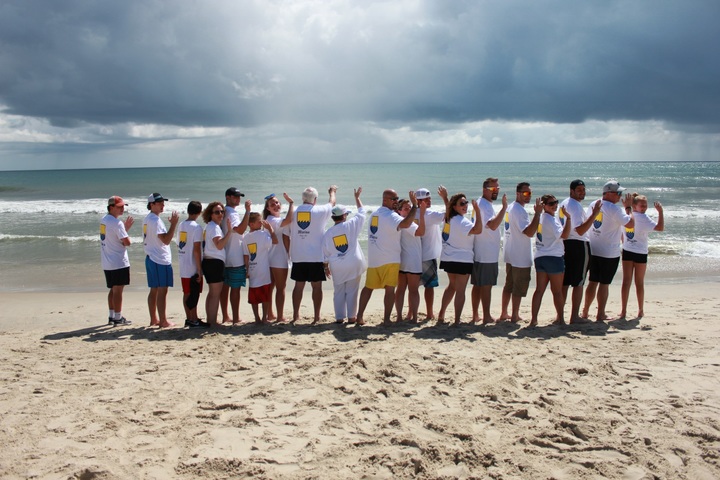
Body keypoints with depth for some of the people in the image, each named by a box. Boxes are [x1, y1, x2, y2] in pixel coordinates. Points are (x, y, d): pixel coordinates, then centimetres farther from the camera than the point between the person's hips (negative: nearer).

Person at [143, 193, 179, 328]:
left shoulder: (147, 219, 15)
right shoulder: (155, 220, -16)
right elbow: (166, 240, -23)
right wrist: (173, 224, -22)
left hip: (150, 258, 10)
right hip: (160, 260, -10)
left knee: (154, 290, 13)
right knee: (162, 291, -5)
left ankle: (153, 319, 19)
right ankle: (163, 322, -1)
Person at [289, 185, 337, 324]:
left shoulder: (294, 212, 1)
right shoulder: (320, 211, -7)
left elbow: (290, 233, 10)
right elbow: (332, 203, 14)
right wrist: (332, 191, 34)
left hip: (298, 257, 3)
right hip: (316, 257, -3)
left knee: (298, 286, 11)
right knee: (316, 286, 4)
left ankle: (295, 315, 17)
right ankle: (316, 316, 5)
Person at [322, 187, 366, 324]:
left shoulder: (328, 233, -1)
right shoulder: (351, 225, -9)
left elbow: (325, 253, 4)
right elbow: (361, 212, 5)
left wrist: (326, 267, 17)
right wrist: (357, 197, 17)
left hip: (337, 267, 2)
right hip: (353, 265, -2)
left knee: (338, 292, 10)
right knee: (352, 291, 5)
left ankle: (339, 317, 11)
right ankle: (351, 316, 7)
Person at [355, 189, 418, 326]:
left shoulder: (375, 214, 14)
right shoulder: (390, 215, -14)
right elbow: (405, 224, -31)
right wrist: (414, 206, -24)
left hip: (373, 258, 7)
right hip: (389, 259, -7)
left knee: (368, 287, 12)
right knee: (390, 289, -1)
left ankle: (359, 316, 12)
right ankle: (386, 319, -2)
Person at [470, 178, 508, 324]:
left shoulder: (485, 204, 17)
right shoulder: (483, 205, -16)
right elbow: (493, 225, -31)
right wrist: (504, 207, -29)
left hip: (480, 255, 10)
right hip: (486, 255, -10)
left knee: (478, 285, 11)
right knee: (486, 285, -4)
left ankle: (475, 315, 17)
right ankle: (486, 317, 1)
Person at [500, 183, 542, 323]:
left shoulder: (511, 207, 12)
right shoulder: (519, 211, -20)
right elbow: (530, 232, -28)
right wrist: (537, 213, -27)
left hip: (510, 255, 10)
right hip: (520, 257, -10)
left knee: (509, 285, 16)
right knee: (519, 287, 0)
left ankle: (504, 314, 23)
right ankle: (515, 316, 7)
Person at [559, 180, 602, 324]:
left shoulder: (564, 203, 13)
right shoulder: (576, 206, -17)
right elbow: (580, 230, -26)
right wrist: (594, 214, -28)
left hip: (565, 243, 9)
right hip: (579, 246, -9)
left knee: (564, 282, 11)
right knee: (578, 283, 0)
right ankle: (574, 316, 3)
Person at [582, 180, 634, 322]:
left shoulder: (593, 205, 6)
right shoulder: (614, 209, -18)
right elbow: (631, 224, -18)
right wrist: (628, 207, -5)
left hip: (593, 250, 7)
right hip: (610, 253, -7)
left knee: (592, 281, 15)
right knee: (604, 283, 1)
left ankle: (585, 311, 21)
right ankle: (600, 315, 7)